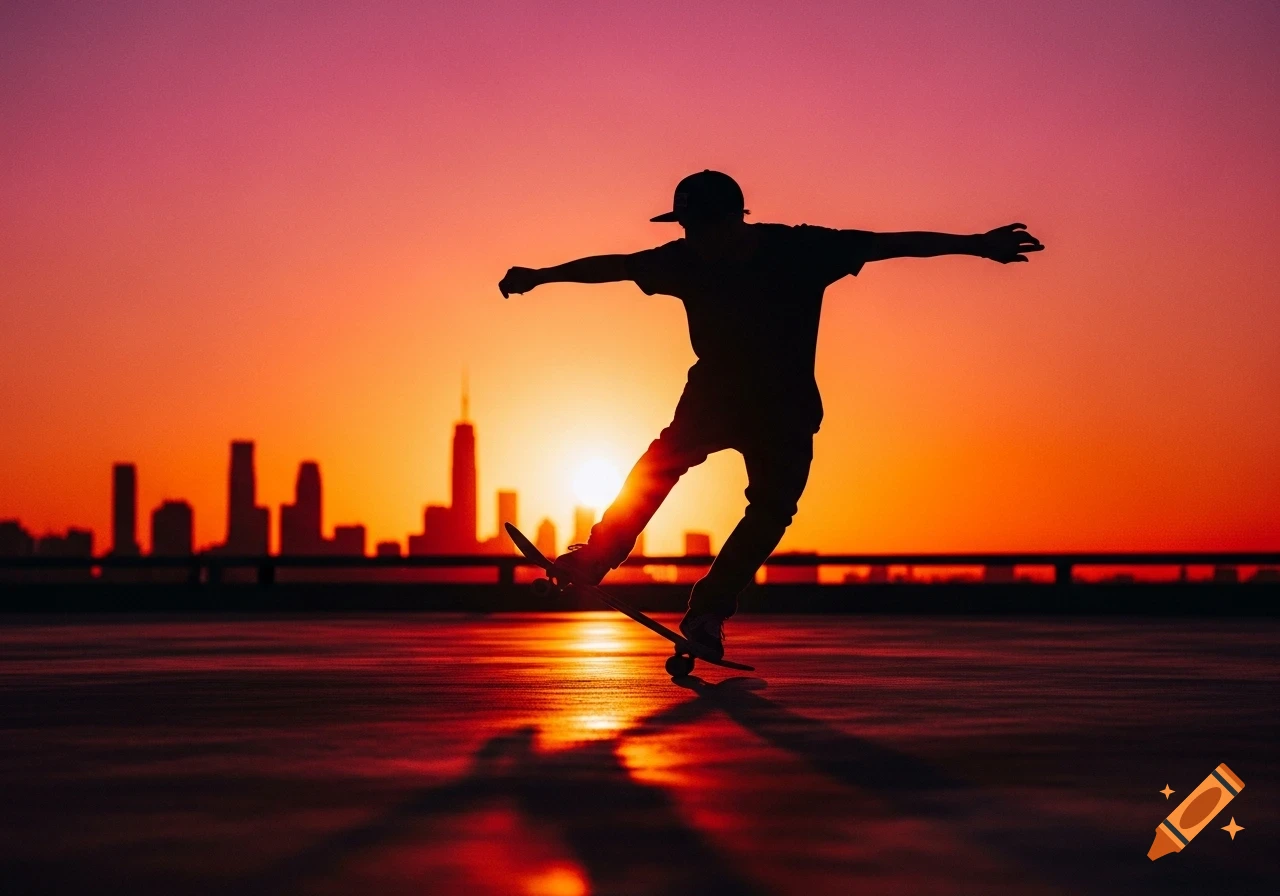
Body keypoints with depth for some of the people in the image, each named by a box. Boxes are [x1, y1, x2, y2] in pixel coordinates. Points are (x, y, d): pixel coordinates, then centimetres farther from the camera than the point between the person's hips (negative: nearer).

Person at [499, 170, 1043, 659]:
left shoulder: (800, 250, -23)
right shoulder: (687, 260, -15)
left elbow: (892, 244, -24)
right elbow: (613, 266, -3)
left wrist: (976, 244, -28)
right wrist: (540, 276, 3)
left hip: (785, 410, -2)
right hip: (715, 393, 2)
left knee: (772, 510, -15)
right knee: (663, 462, -19)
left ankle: (706, 612, -8)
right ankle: (592, 562, -12)